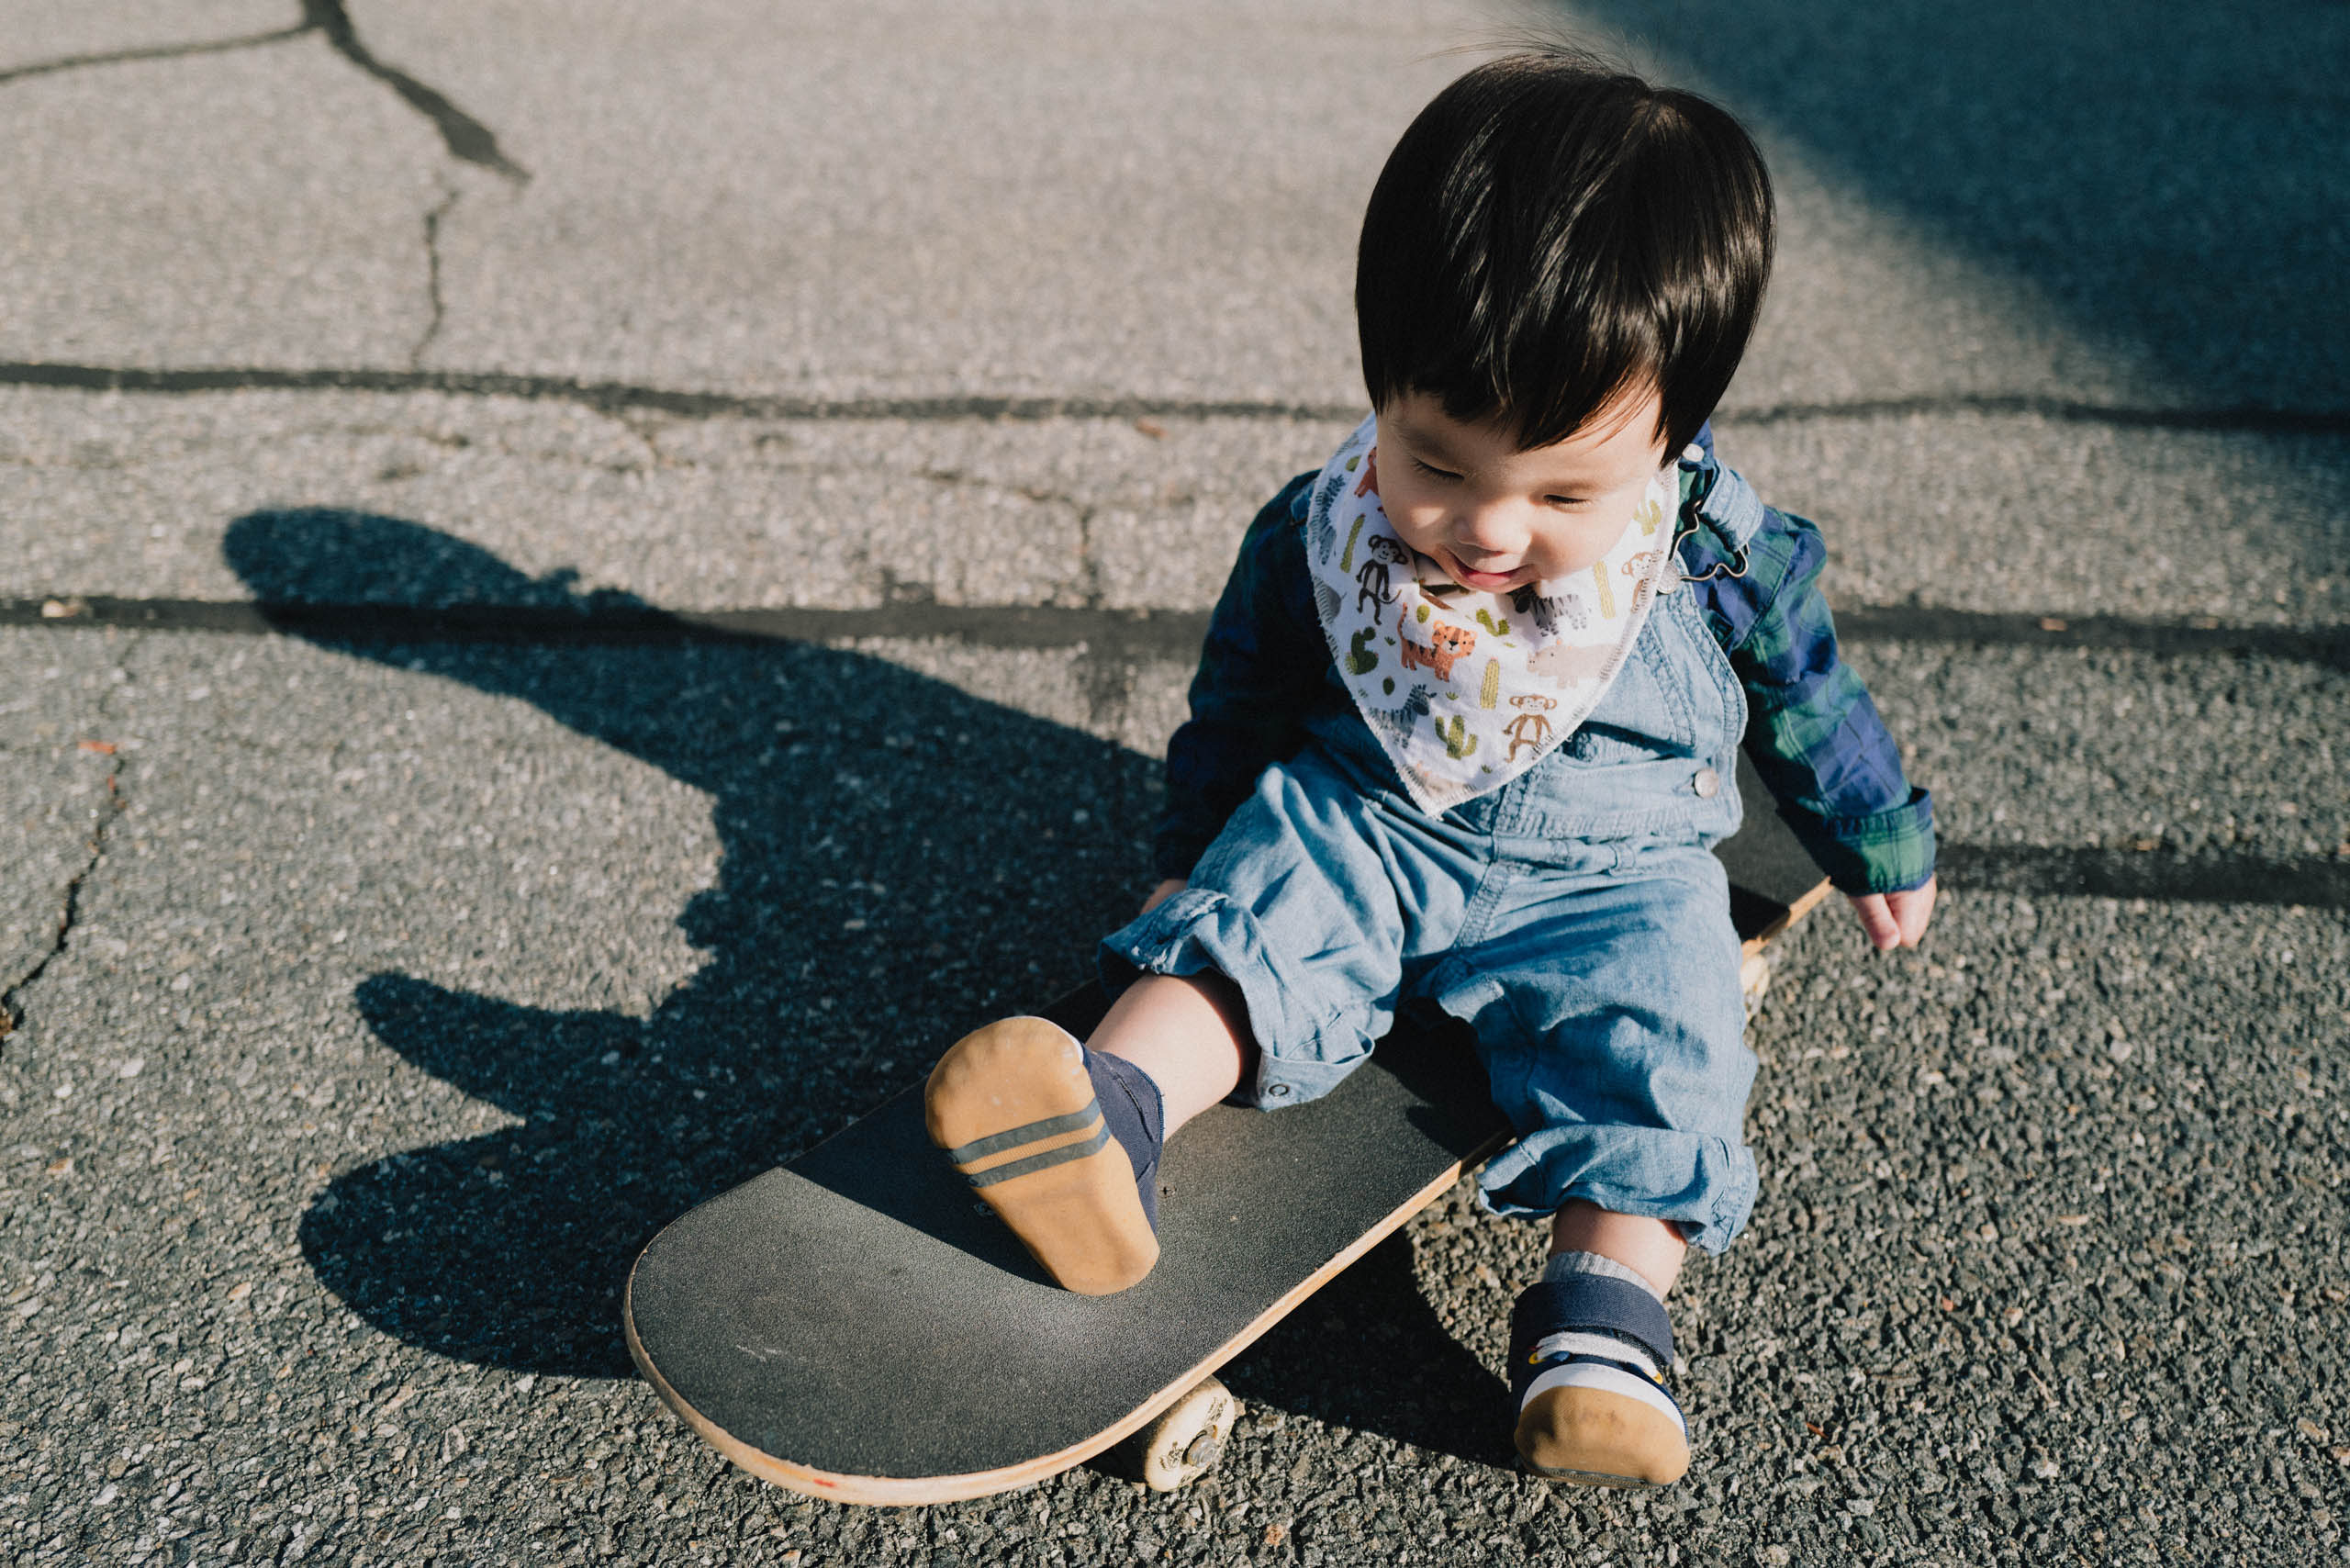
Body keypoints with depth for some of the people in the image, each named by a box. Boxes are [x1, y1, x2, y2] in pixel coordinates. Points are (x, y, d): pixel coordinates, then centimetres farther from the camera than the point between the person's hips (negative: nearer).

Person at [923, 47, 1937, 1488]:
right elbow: (1242, 703, 8)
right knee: (1248, 923, -26)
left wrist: (1884, 848, 22)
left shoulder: (1723, 561, -11)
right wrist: (1194, 857, 16)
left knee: (1652, 1034, -27)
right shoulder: (1317, 536, -8)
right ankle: (1114, 1113, -46)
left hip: (1609, 877, 0)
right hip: (1355, 832, 1)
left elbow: (1812, 705, 8)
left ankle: (1603, 1311, -31)